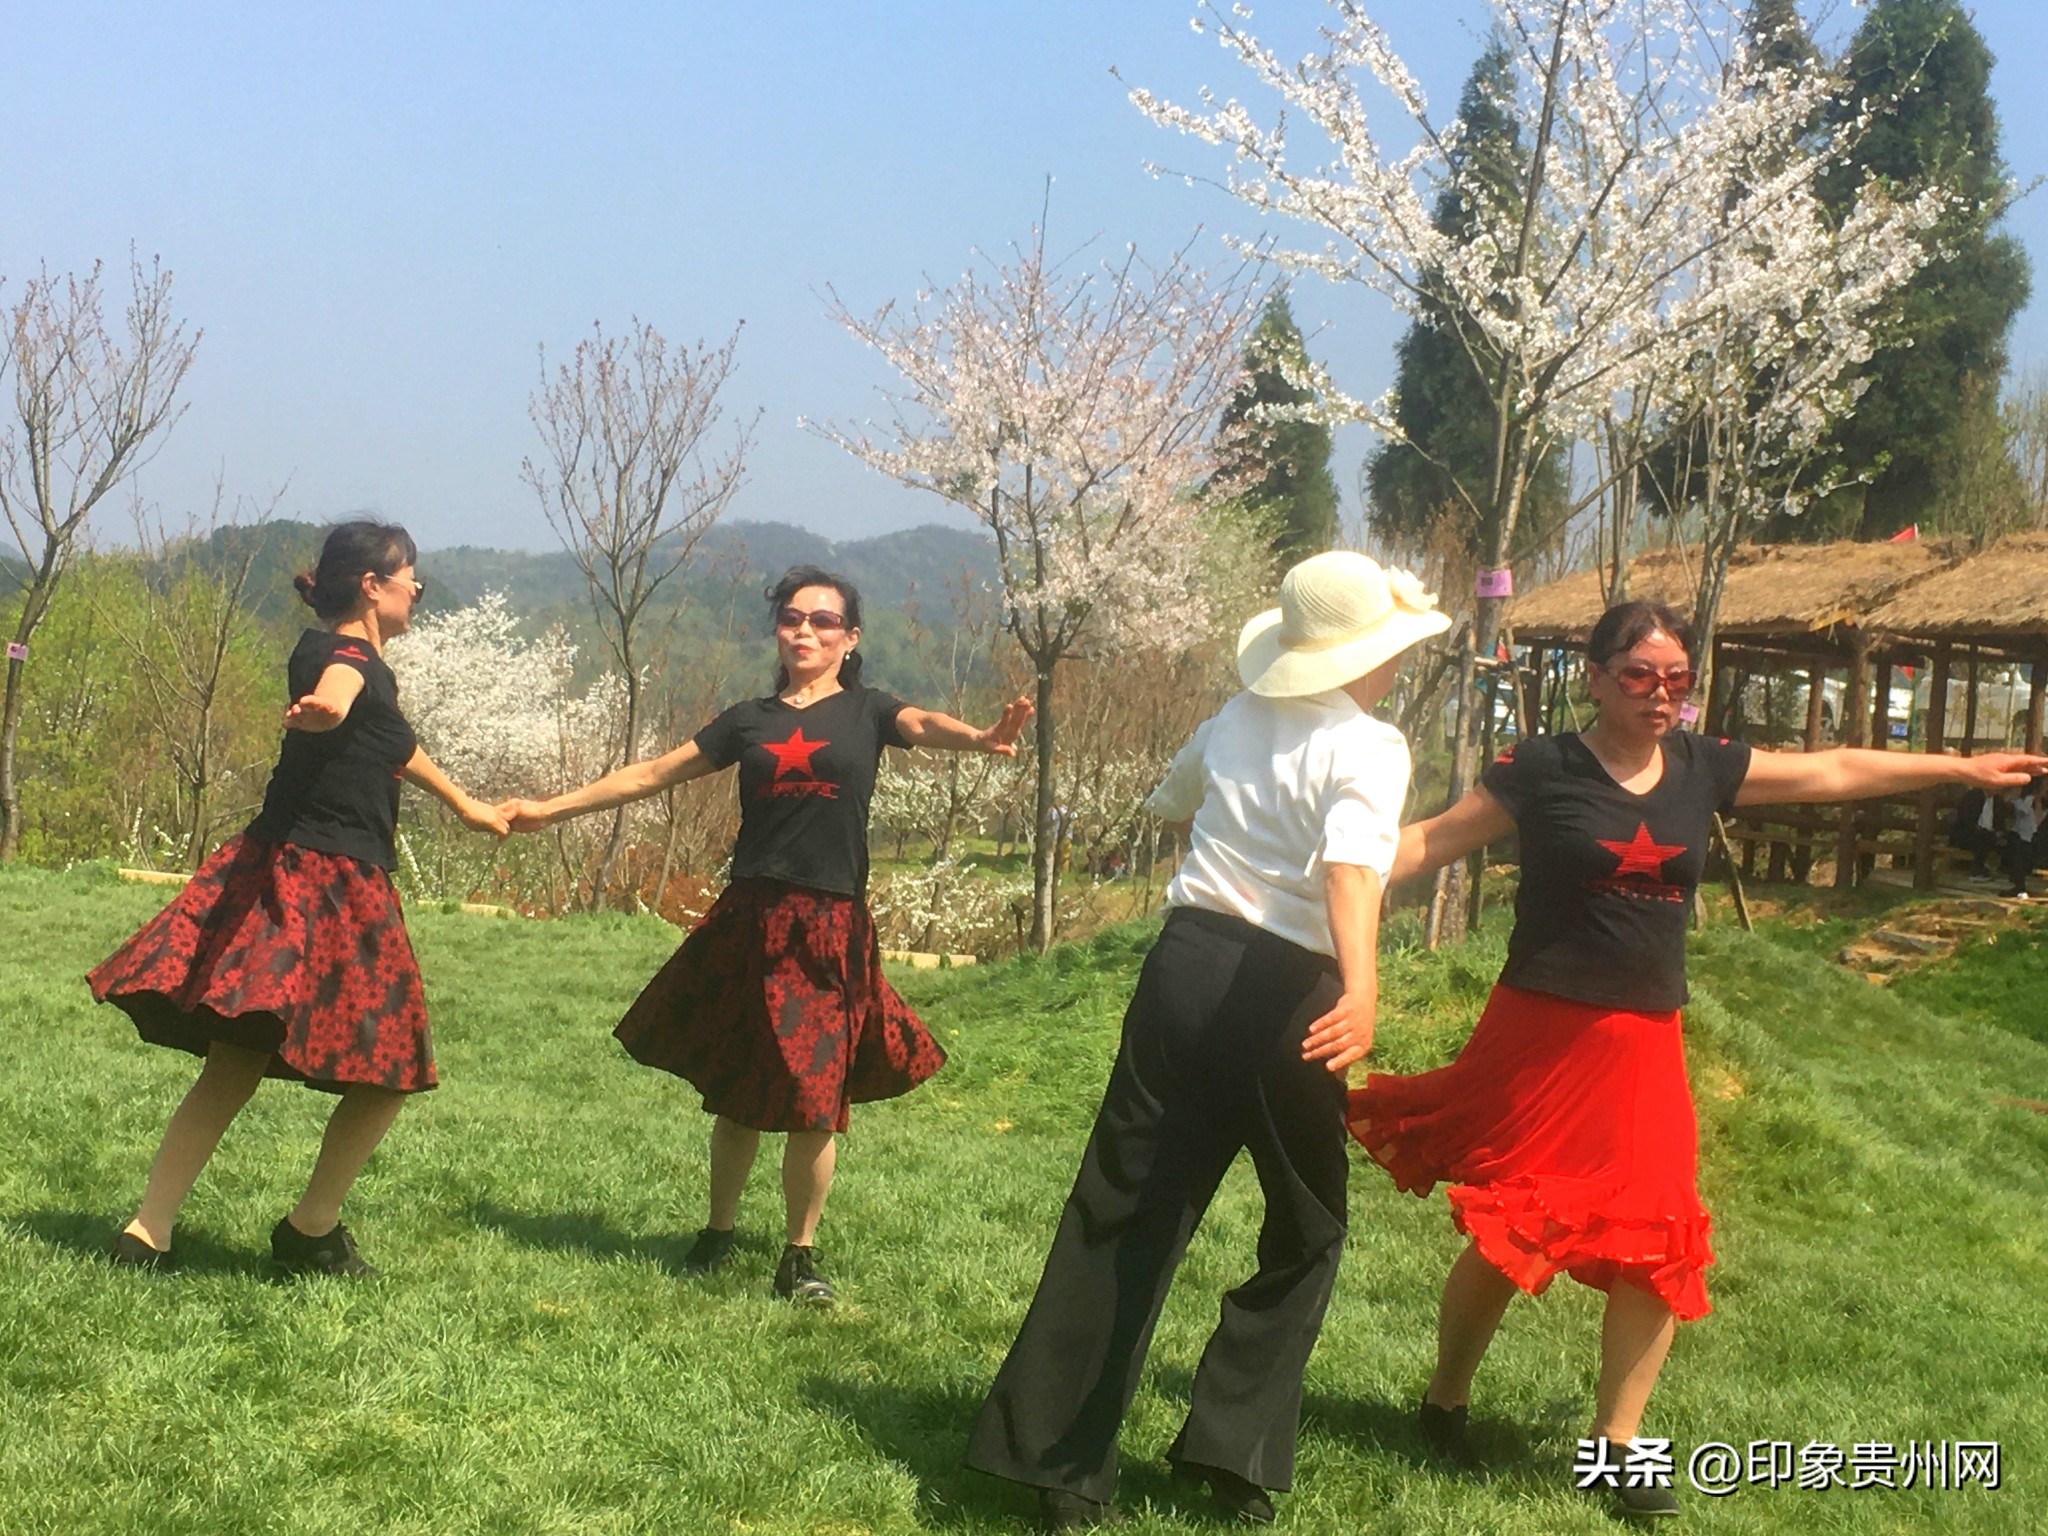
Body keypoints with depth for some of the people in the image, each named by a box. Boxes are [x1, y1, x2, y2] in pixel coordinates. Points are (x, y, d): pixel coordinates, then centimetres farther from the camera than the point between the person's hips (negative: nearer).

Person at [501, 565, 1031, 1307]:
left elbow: (924, 725, -16)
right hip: (749, 921, 2)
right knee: (737, 1091, 8)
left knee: (814, 1100, -1)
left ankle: (800, 1256, 13)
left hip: (829, 930, -2)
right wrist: (550, 809, 17)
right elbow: (653, 773, 17)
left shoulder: (865, 711, 6)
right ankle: (717, 1234, 25)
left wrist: (982, 737, -39)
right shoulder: (749, 720, 12)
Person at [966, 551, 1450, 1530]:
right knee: (1307, 1230, 15)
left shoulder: (1235, 722, 12)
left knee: (1122, 1216, 7)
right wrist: (1361, 987, -42)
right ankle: (1234, 1451, 12)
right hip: (1284, 993, -5)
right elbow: (1352, 867, -26)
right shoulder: (1369, 748, -7)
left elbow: (1172, 805, 32)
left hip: (1185, 962, 5)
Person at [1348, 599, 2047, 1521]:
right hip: (1544, 1032, -5)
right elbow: (1435, 839, -7)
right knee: (1505, 1233, 0)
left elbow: (1835, 773, 15)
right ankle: (1445, 1403, 23)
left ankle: (1616, 1437, 20)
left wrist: (1966, 769, 24)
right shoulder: (1544, 769, -8)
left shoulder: (1702, 769, 5)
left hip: (1642, 1044, 5)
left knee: (1658, 1242, 3)